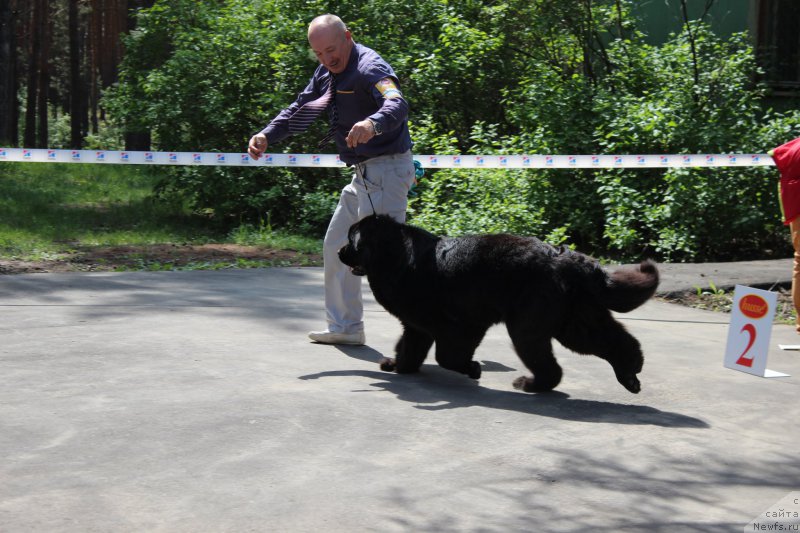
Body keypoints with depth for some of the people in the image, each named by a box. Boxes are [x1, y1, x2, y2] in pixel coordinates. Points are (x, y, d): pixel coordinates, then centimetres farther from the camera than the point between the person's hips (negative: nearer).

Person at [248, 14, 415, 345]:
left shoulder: (369, 67, -19)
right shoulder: (327, 72, 11)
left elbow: (398, 104, -36)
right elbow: (300, 108, 17)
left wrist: (373, 123, -58)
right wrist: (267, 136, 1)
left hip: (386, 170, -10)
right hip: (364, 173, 10)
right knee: (336, 246, 16)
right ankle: (345, 327, 26)